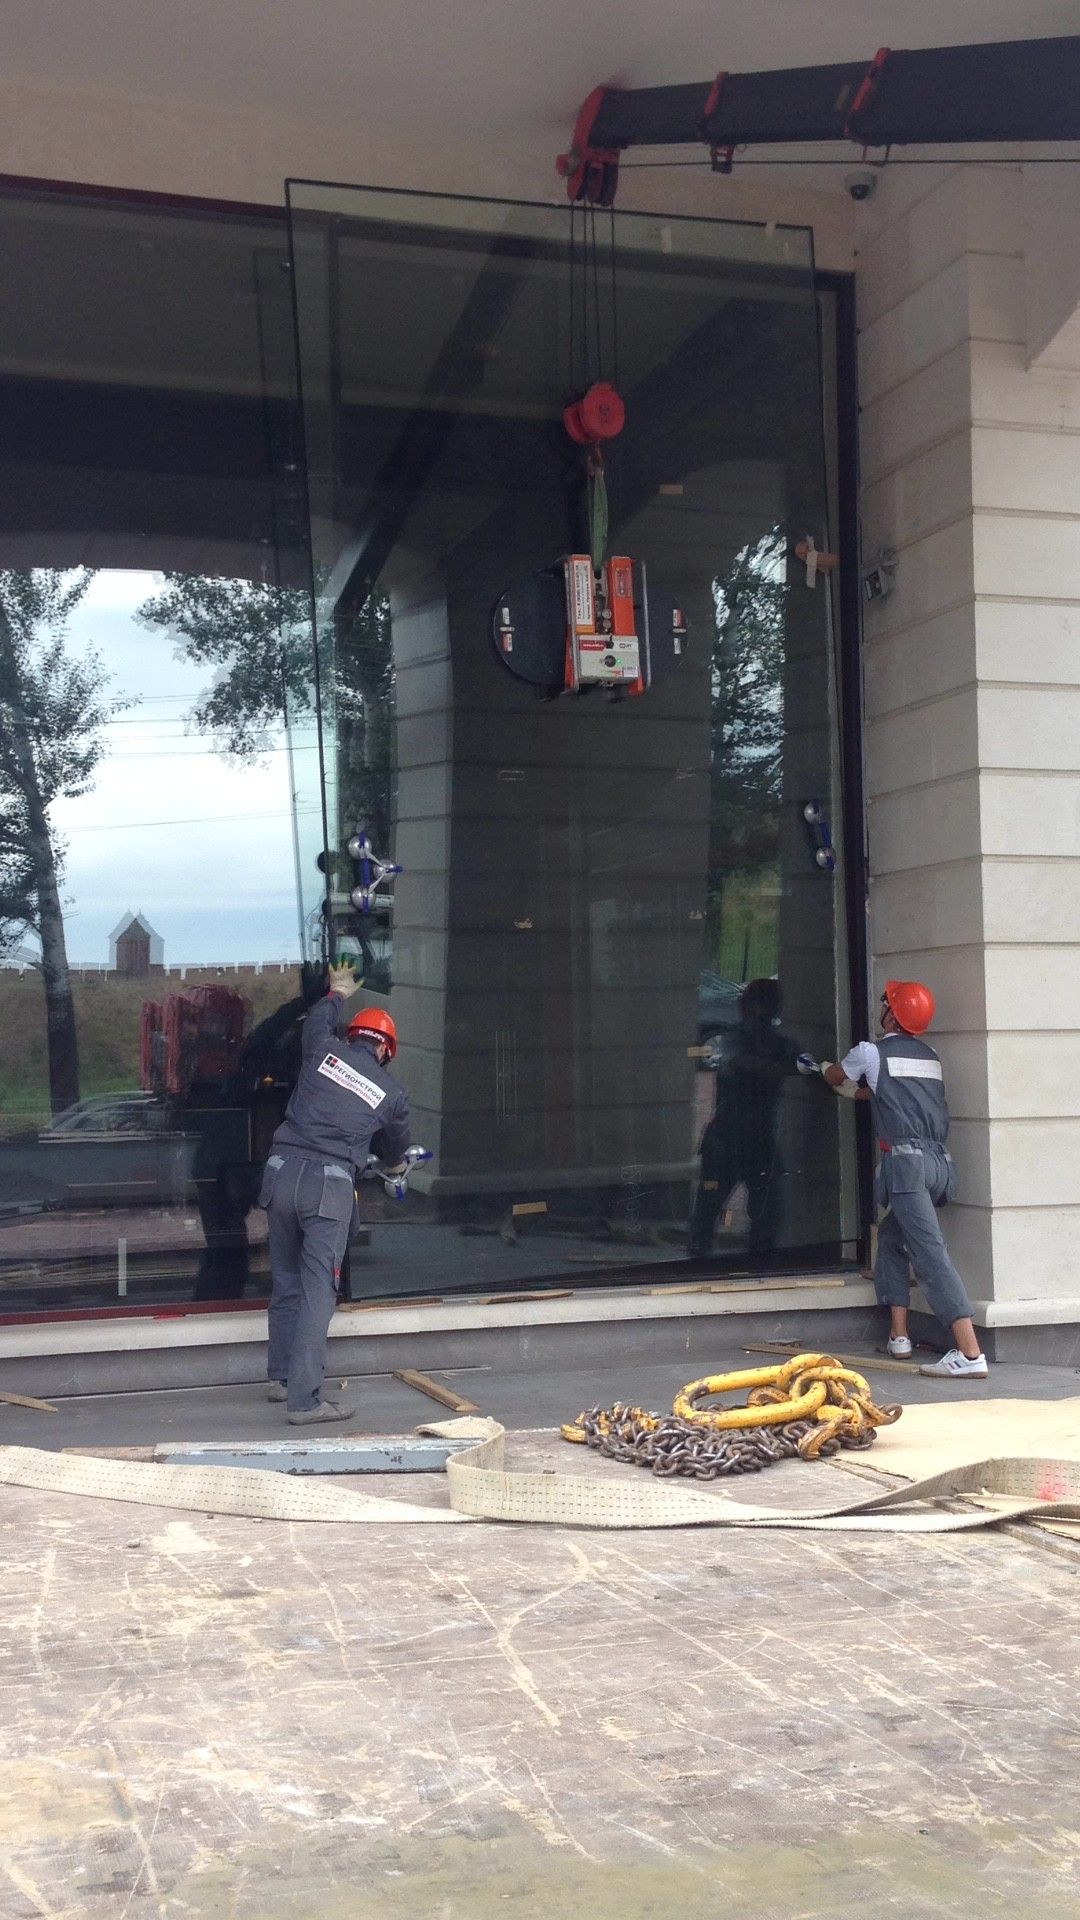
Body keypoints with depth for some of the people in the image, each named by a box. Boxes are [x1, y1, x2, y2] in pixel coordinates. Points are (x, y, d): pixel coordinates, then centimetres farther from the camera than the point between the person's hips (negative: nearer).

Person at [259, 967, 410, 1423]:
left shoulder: (324, 1051, 10)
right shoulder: (391, 1092, 10)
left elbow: (317, 1020, 35)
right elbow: (397, 1147, 29)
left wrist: (338, 992, 55)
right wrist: (396, 1167, 53)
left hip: (282, 1171, 3)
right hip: (330, 1184, -3)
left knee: (286, 1281, 17)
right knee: (318, 1289, -4)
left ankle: (281, 1376, 31)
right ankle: (304, 1399, -8)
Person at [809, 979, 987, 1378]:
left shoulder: (871, 1052, 4)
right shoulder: (929, 1055, 22)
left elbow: (837, 1077, 26)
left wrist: (821, 1067, 49)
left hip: (906, 1159, -7)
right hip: (939, 1161, 7)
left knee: (929, 1251, -13)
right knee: (892, 1235, 24)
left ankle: (970, 1353, -23)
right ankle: (898, 1334, 20)